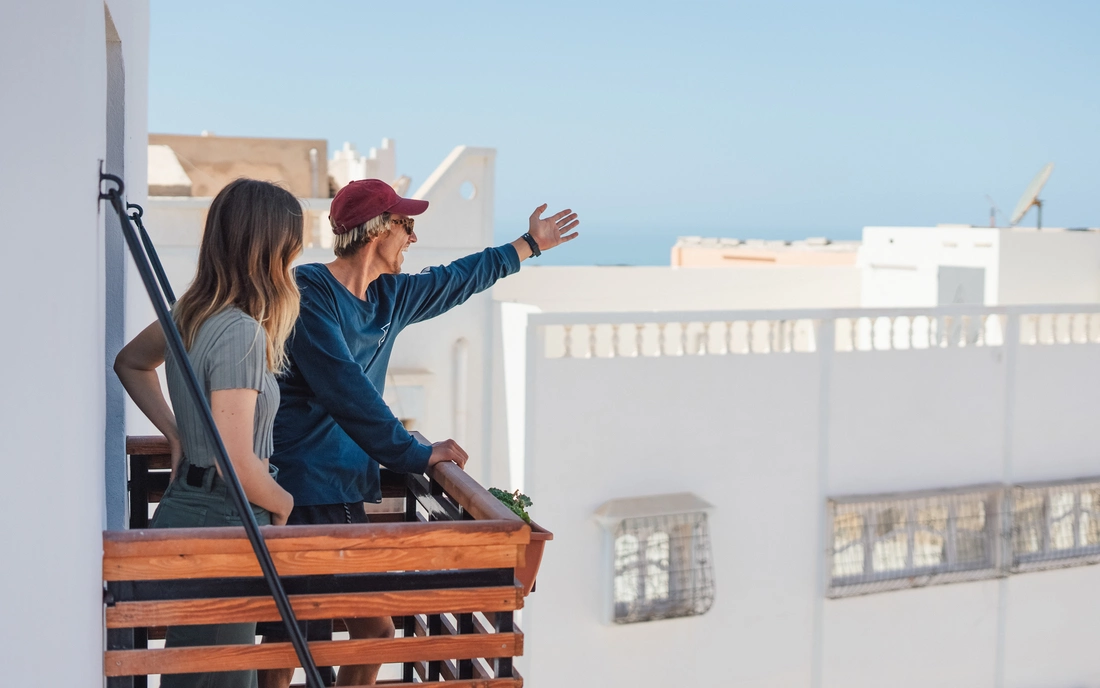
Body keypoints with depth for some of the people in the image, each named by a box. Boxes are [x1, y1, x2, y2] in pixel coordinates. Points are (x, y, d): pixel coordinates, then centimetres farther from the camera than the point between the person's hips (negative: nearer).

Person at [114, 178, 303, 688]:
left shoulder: (191, 313, 6)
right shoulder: (240, 331, -21)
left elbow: (130, 363, 27)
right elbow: (237, 464, -24)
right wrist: (284, 504, -5)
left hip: (183, 508, 9)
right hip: (219, 525, -9)